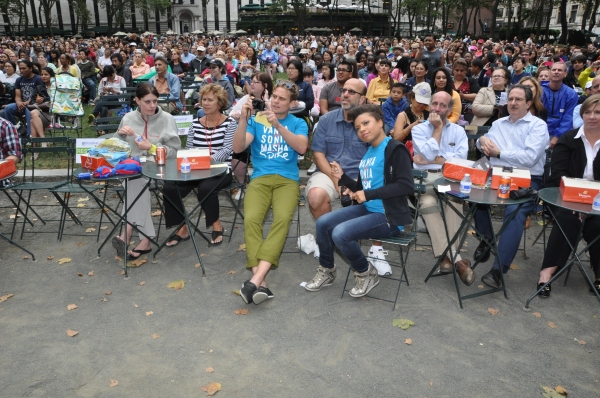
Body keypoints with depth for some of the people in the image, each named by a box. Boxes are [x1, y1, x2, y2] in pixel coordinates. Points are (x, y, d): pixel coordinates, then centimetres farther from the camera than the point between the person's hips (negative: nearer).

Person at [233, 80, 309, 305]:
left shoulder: (298, 123, 13)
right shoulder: (256, 121, 15)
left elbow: (301, 147, -8)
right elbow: (238, 148, 2)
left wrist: (277, 125, -17)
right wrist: (243, 119, -11)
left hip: (287, 180, -1)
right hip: (260, 179, 1)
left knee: (282, 219, -32)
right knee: (251, 219, -30)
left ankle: (255, 279, -39)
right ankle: (261, 283, -33)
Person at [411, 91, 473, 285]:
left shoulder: (458, 131, 16)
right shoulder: (418, 129, 13)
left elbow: (461, 159, -1)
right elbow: (429, 154, -6)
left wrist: (432, 160, -5)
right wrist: (437, 128, 2)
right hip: (425, 178, -1)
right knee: (428, 203, -34)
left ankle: (447, 255, -29)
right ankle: (455, 257, -31)